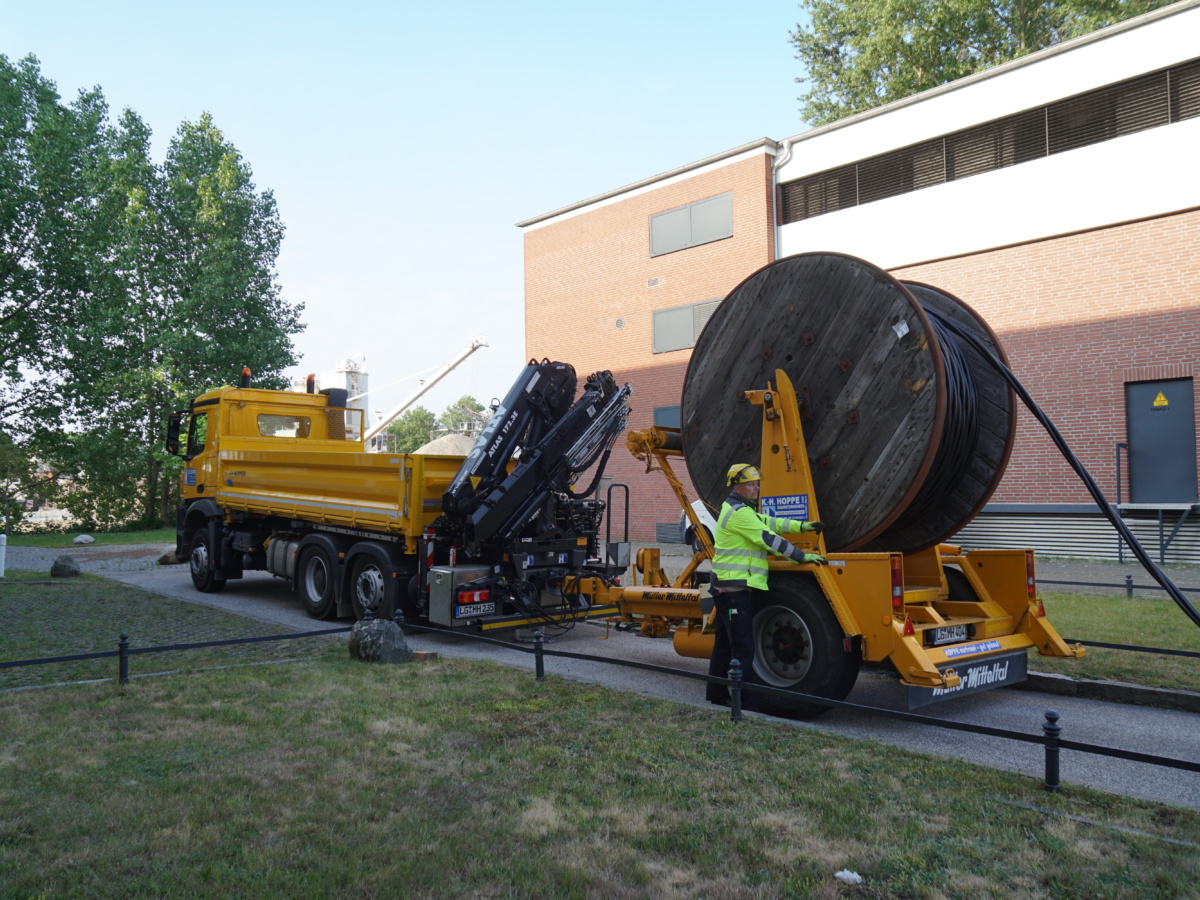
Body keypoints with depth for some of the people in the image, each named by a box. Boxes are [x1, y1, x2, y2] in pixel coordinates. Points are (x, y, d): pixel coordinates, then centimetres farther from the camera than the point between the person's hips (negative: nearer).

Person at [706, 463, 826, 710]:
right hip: (735, 587, -11)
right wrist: (802, 557, -13)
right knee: (743, 647, -10)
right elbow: (769, 539, -17)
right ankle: (746, 704, -9)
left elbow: (771, 523, 19)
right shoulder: (739, 512, -14)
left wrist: (801, 526, 8)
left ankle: (716, 696, 24)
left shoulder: (739, 510, 20)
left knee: (725, 643, 16)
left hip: (726, 587, 11)